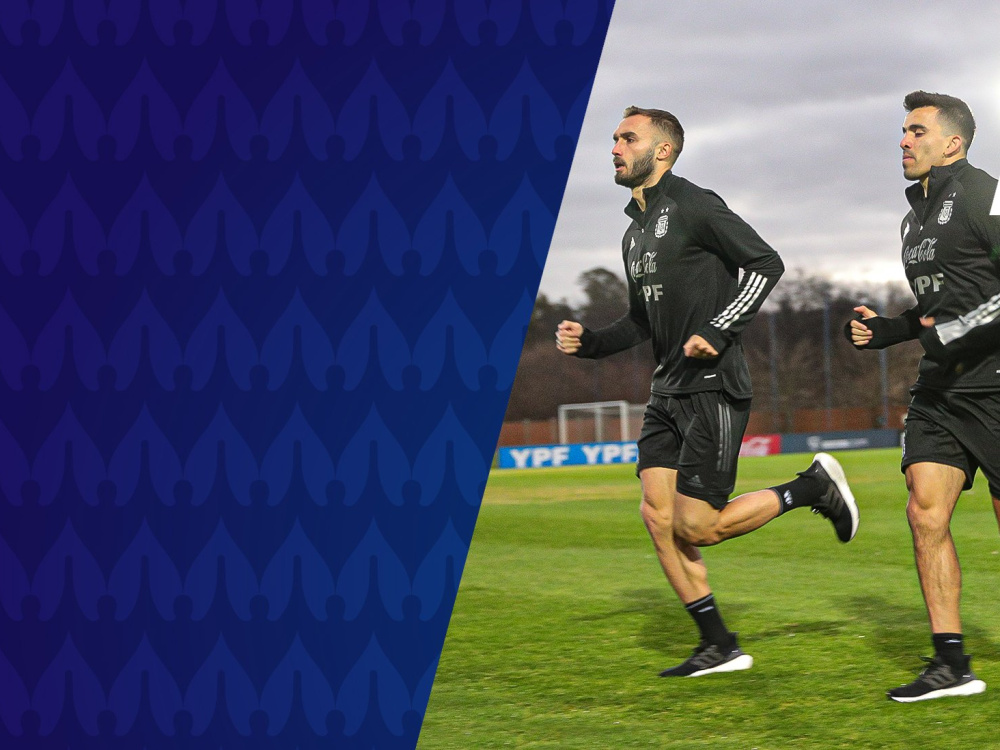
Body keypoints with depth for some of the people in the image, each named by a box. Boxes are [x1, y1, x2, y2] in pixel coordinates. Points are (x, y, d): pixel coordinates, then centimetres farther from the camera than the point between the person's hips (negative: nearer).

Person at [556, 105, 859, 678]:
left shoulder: (694, 206, -8)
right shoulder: (636, 232, 18)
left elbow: (766, 264, -13)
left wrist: (718, 332, -20)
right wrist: (588, 342, 8)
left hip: (713, 387, -9)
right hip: (669, 390, 9)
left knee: (696, 527, -11)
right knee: (657, 514, 0)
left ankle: (815, 487, 8)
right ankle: (720, 646, 7)